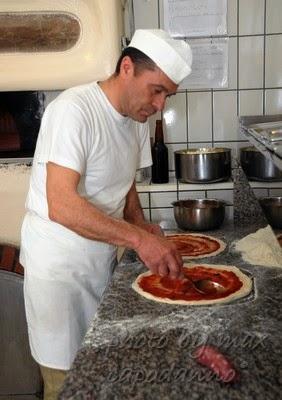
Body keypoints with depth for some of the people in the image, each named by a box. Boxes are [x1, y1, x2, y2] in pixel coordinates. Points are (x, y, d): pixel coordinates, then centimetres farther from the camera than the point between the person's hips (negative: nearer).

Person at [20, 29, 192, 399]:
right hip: (59, 268, -7)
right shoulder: (74, 109, -20)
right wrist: (138, 238, -30)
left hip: (103, 263, 7)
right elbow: (61, 205, -28)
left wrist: (140, 224, -3)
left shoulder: (138, 118, 5)